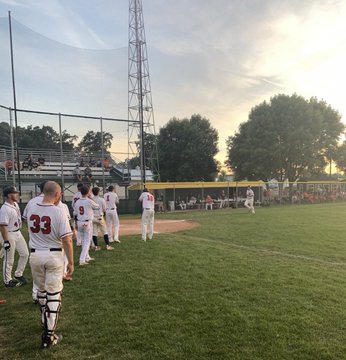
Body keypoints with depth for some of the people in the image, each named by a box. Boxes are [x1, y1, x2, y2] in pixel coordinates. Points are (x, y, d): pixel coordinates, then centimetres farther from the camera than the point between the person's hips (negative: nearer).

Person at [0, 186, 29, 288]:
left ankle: (18, 275, 31)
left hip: (18, 233, 9)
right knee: (9, 260, 5)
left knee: (25, 253, 14)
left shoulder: (16, 204, 4)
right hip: (9, 235, -9)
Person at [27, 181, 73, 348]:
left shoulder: (31, 208, -2)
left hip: (35, 255, 5)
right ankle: (49, 335, 6)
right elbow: (66, 240, -17)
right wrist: (71, 262, -9)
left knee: (41, 290, 22)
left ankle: (46, 323, 40)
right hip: (53, 255, -5)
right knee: (53, 294, 4)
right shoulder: (59, 211, -16)